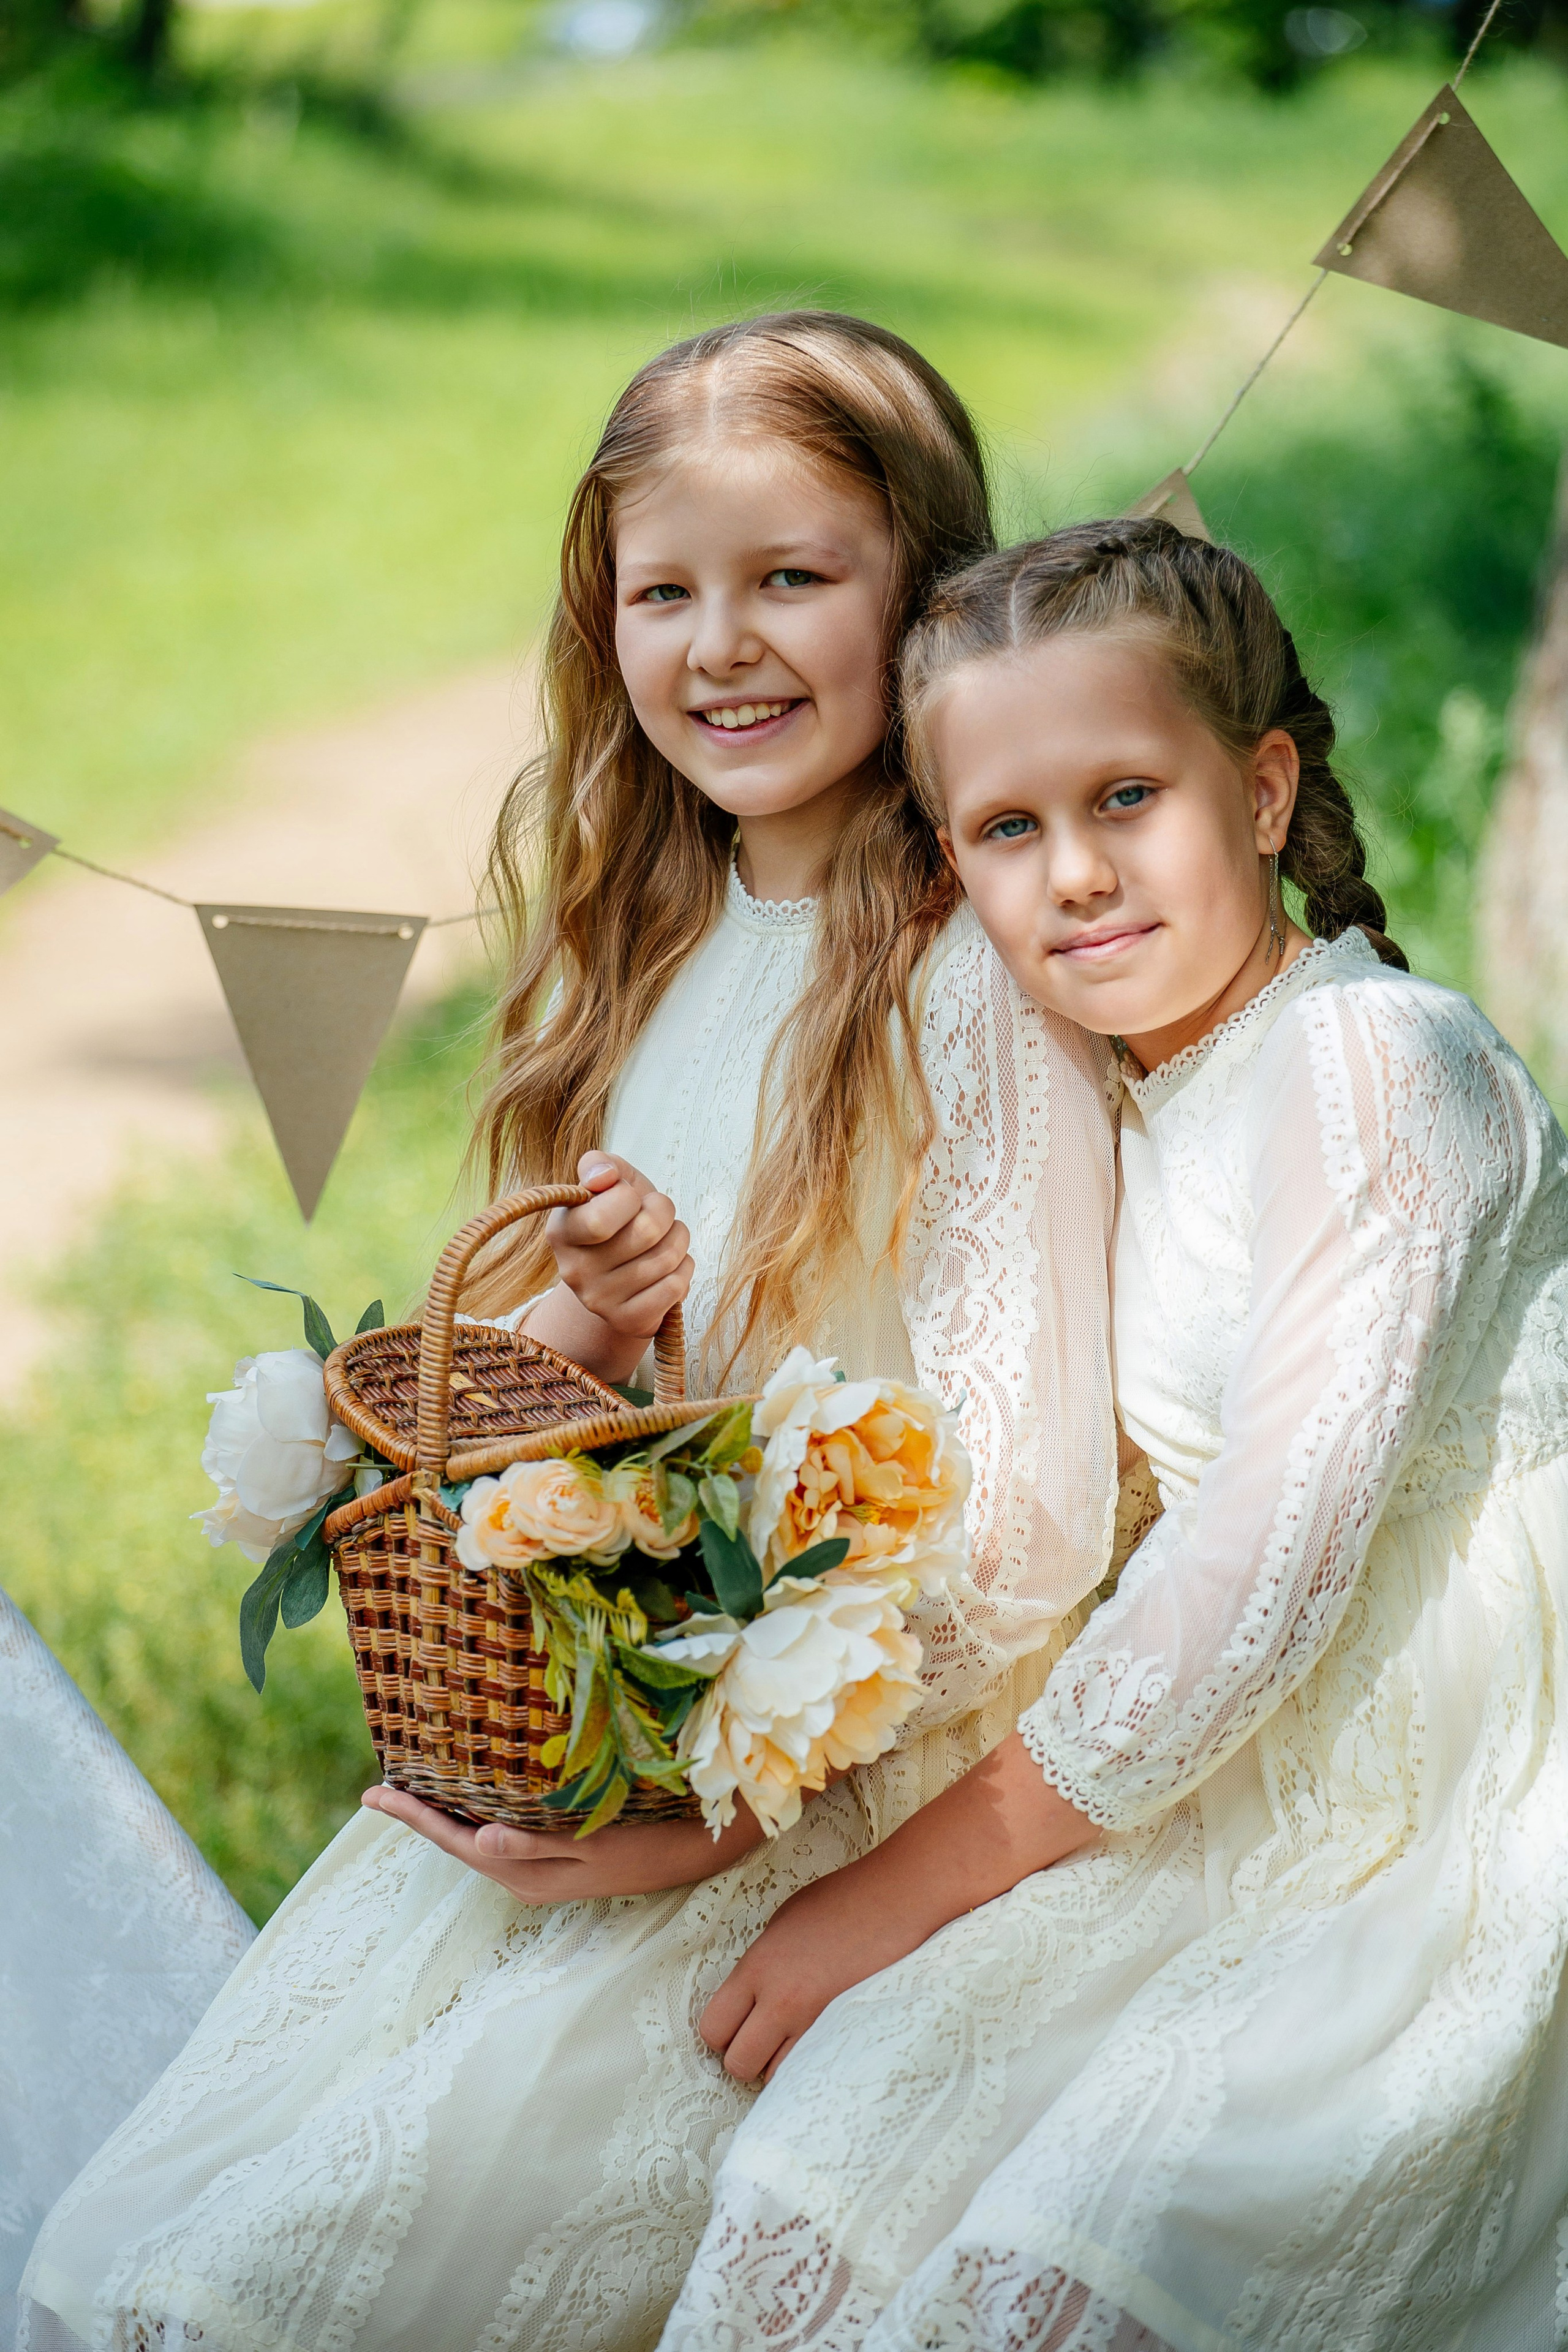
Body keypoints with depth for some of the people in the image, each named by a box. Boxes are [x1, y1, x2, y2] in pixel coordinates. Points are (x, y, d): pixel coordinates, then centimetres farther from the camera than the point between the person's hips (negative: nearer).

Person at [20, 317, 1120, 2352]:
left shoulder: (979, 980, -13)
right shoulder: (655, 947, 10)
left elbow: (1024, 1518, -16)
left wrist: (725, 1805, -18)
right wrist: (585, 1321, -8)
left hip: (856, 1803, -7)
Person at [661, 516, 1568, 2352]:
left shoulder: (1367, 1060, -14)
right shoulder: (1131, 1109, 12)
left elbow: (1271, 1569, -19)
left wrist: (908, 1883, -14)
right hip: (1243, 1819, 7)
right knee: (843, 2155, -15)